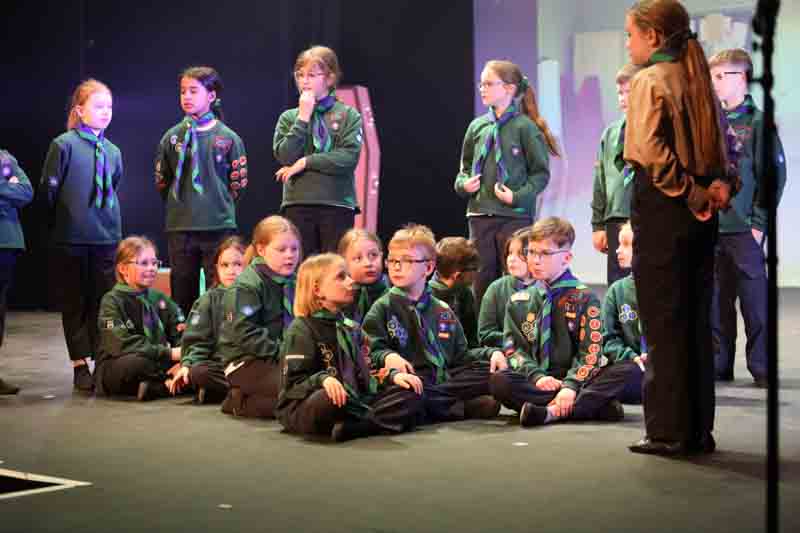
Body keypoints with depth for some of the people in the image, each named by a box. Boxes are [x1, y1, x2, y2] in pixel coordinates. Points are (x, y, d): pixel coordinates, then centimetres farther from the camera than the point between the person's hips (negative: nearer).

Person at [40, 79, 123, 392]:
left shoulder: (113, 151, 8)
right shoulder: (64, 145, -7)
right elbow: (47, 189, -5)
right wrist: (60, 223, 2)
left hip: (107, 237, 4)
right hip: (71, 238, -4)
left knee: (104, 302, 5)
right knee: (74, 303, 5)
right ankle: (80, 366, 11)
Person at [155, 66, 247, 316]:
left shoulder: (228, 138, -1)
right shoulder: (172, 136, 6)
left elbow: (238, 184, 4)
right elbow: (162, 181, 13)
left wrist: (220, 205, 5)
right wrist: (179, 205, 10)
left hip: (219, 227, -2)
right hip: (179, 228, 2)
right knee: (183, 296, 9)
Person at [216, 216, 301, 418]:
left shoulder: (293, 282, 11)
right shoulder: (246, 285, -12)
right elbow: (244, 333, -20)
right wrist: (280, 352, -21)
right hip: (247, 360, -8)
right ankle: (239, 401, -5)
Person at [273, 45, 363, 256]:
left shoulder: (348, 115, 4)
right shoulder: (289, 118, 10)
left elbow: (349, 158, -8)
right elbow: (285, 156, -4)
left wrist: (306, 162, -9)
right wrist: (303, 118, -6)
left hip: (338, 205, -1)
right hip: (297, 205, 2)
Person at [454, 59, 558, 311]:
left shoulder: (525, 127, -6)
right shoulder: (477, 126, 10)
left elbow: (541, 173, -5)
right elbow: (464, 168, 19)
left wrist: (518, 196, -17)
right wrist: (463, 184, -1)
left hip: (515, 215, -5)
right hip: (480, 214, 5)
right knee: (482, 281, 8)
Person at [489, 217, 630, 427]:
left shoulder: (584, 298, 4)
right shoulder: (518, 302, 13)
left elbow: (590, 351, -5)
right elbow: (513, 349, 6)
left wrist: (570, 385, -21)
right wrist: (536, 376, -14)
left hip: (576, 379, -1)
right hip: (538, 382, 1)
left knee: (625, 371, -26)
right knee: (499, 381, -29)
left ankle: (551, 412, -39)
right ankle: (594, 405, -33)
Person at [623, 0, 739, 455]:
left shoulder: (649, 81, -9)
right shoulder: (699, 80, 13)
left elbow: (650, 152, -22)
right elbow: (722, 146, 12)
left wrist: (690, 194, -16)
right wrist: (721, 185, -2)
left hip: (663, 211, -7)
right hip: (701, 214, 7)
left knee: (663, 322, -1)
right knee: (697, 320, 11)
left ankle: (668, 430, 2)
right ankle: (699, 428, 15)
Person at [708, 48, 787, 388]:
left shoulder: (757, 122, -4)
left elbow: (774, 175, -8)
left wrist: (759, 221, -11)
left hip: (744, 230, -6)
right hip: (708, 229, 6)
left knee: (754, 299, -3)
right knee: (715, 302, 10)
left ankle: (762, 368, 3)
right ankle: (719, 365, 18)